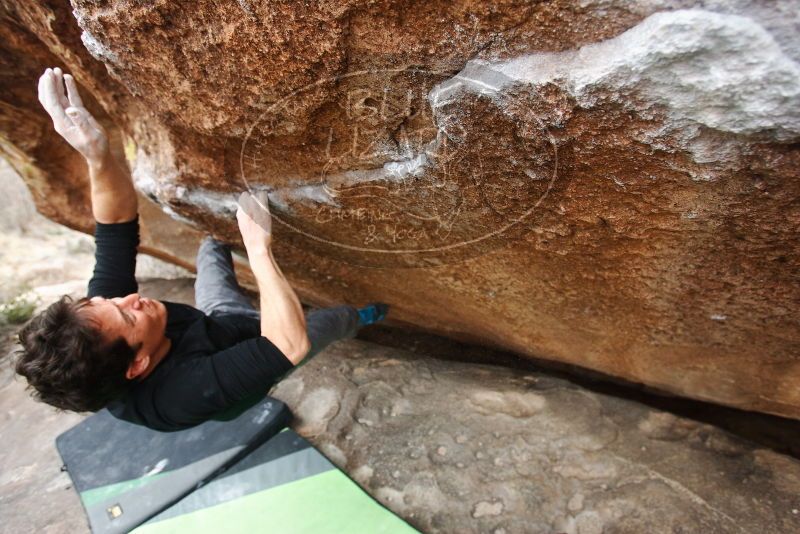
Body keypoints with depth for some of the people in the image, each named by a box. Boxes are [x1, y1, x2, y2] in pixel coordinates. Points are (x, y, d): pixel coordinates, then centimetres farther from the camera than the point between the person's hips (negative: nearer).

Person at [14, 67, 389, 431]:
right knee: (336, 318, 20)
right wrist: (259, 251, -51)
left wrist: (97, 156, -48)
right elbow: (291, 345, -55)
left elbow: (117, 226, -31)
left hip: (217, 323, 5)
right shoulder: (185, 394, -49)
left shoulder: (97, 321, -32)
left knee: (211, 247, 26)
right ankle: (361, 318, 56)